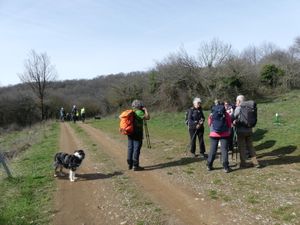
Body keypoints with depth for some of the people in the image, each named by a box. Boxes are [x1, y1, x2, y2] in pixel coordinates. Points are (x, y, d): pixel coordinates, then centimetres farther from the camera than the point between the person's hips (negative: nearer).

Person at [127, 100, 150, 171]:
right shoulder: (139, 112, -11)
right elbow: (147, 117, -18)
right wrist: (145, 110, -5)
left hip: (130, 133, 8)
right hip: (137, 134, -8)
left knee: (130, 149, 11)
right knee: (136, 149, -5)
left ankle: (130, 165, 17)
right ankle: (135, 166, -3)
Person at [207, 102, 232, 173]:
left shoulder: (211, 114, 2)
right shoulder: (226, 114, -2)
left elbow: (209, 124, 11)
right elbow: (229, 125, 1)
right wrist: (228, 132, 17)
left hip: (213, 134, 2)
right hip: (224, 134, -2)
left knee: (212, 150, 9)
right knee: (224, 150, 1)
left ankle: (209, 166, 15)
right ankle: (226, 167, 1)